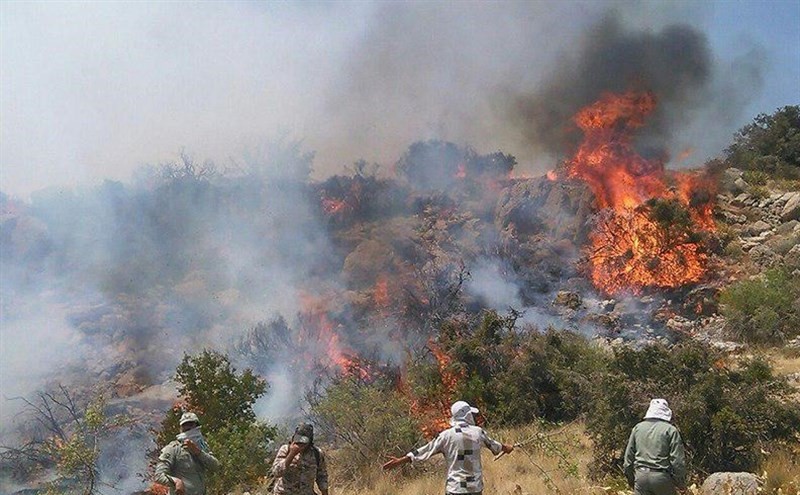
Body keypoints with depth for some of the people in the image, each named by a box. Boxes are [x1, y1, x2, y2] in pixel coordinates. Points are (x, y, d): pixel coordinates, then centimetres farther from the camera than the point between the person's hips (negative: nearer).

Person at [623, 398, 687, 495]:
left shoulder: (638, 428, 9)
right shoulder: (670, 430, -4)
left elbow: (629, 456, 11)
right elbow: (677, 459, -8)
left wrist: (631, 480, 21)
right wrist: (681, 482, 3)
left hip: (640, 476, 3)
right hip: (662, 476, -3)